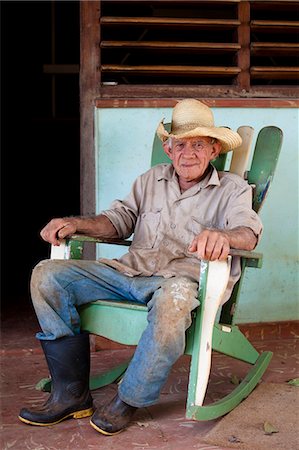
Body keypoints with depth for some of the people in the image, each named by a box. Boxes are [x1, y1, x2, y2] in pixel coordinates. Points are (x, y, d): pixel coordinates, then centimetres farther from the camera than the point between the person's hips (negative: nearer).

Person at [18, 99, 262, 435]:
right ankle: (72, 393, -11)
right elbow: (120, 219, 21)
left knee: (172, 300, -43)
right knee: (47, 275, -11)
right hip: (129, 270, 5)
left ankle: (129, 399, -18)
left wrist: (222, 236, -37)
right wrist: (76, 223, 2)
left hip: (183, 278, -5)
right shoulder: (151, 180, 20)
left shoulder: (232, 189, 6)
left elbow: (249, 232, -12)